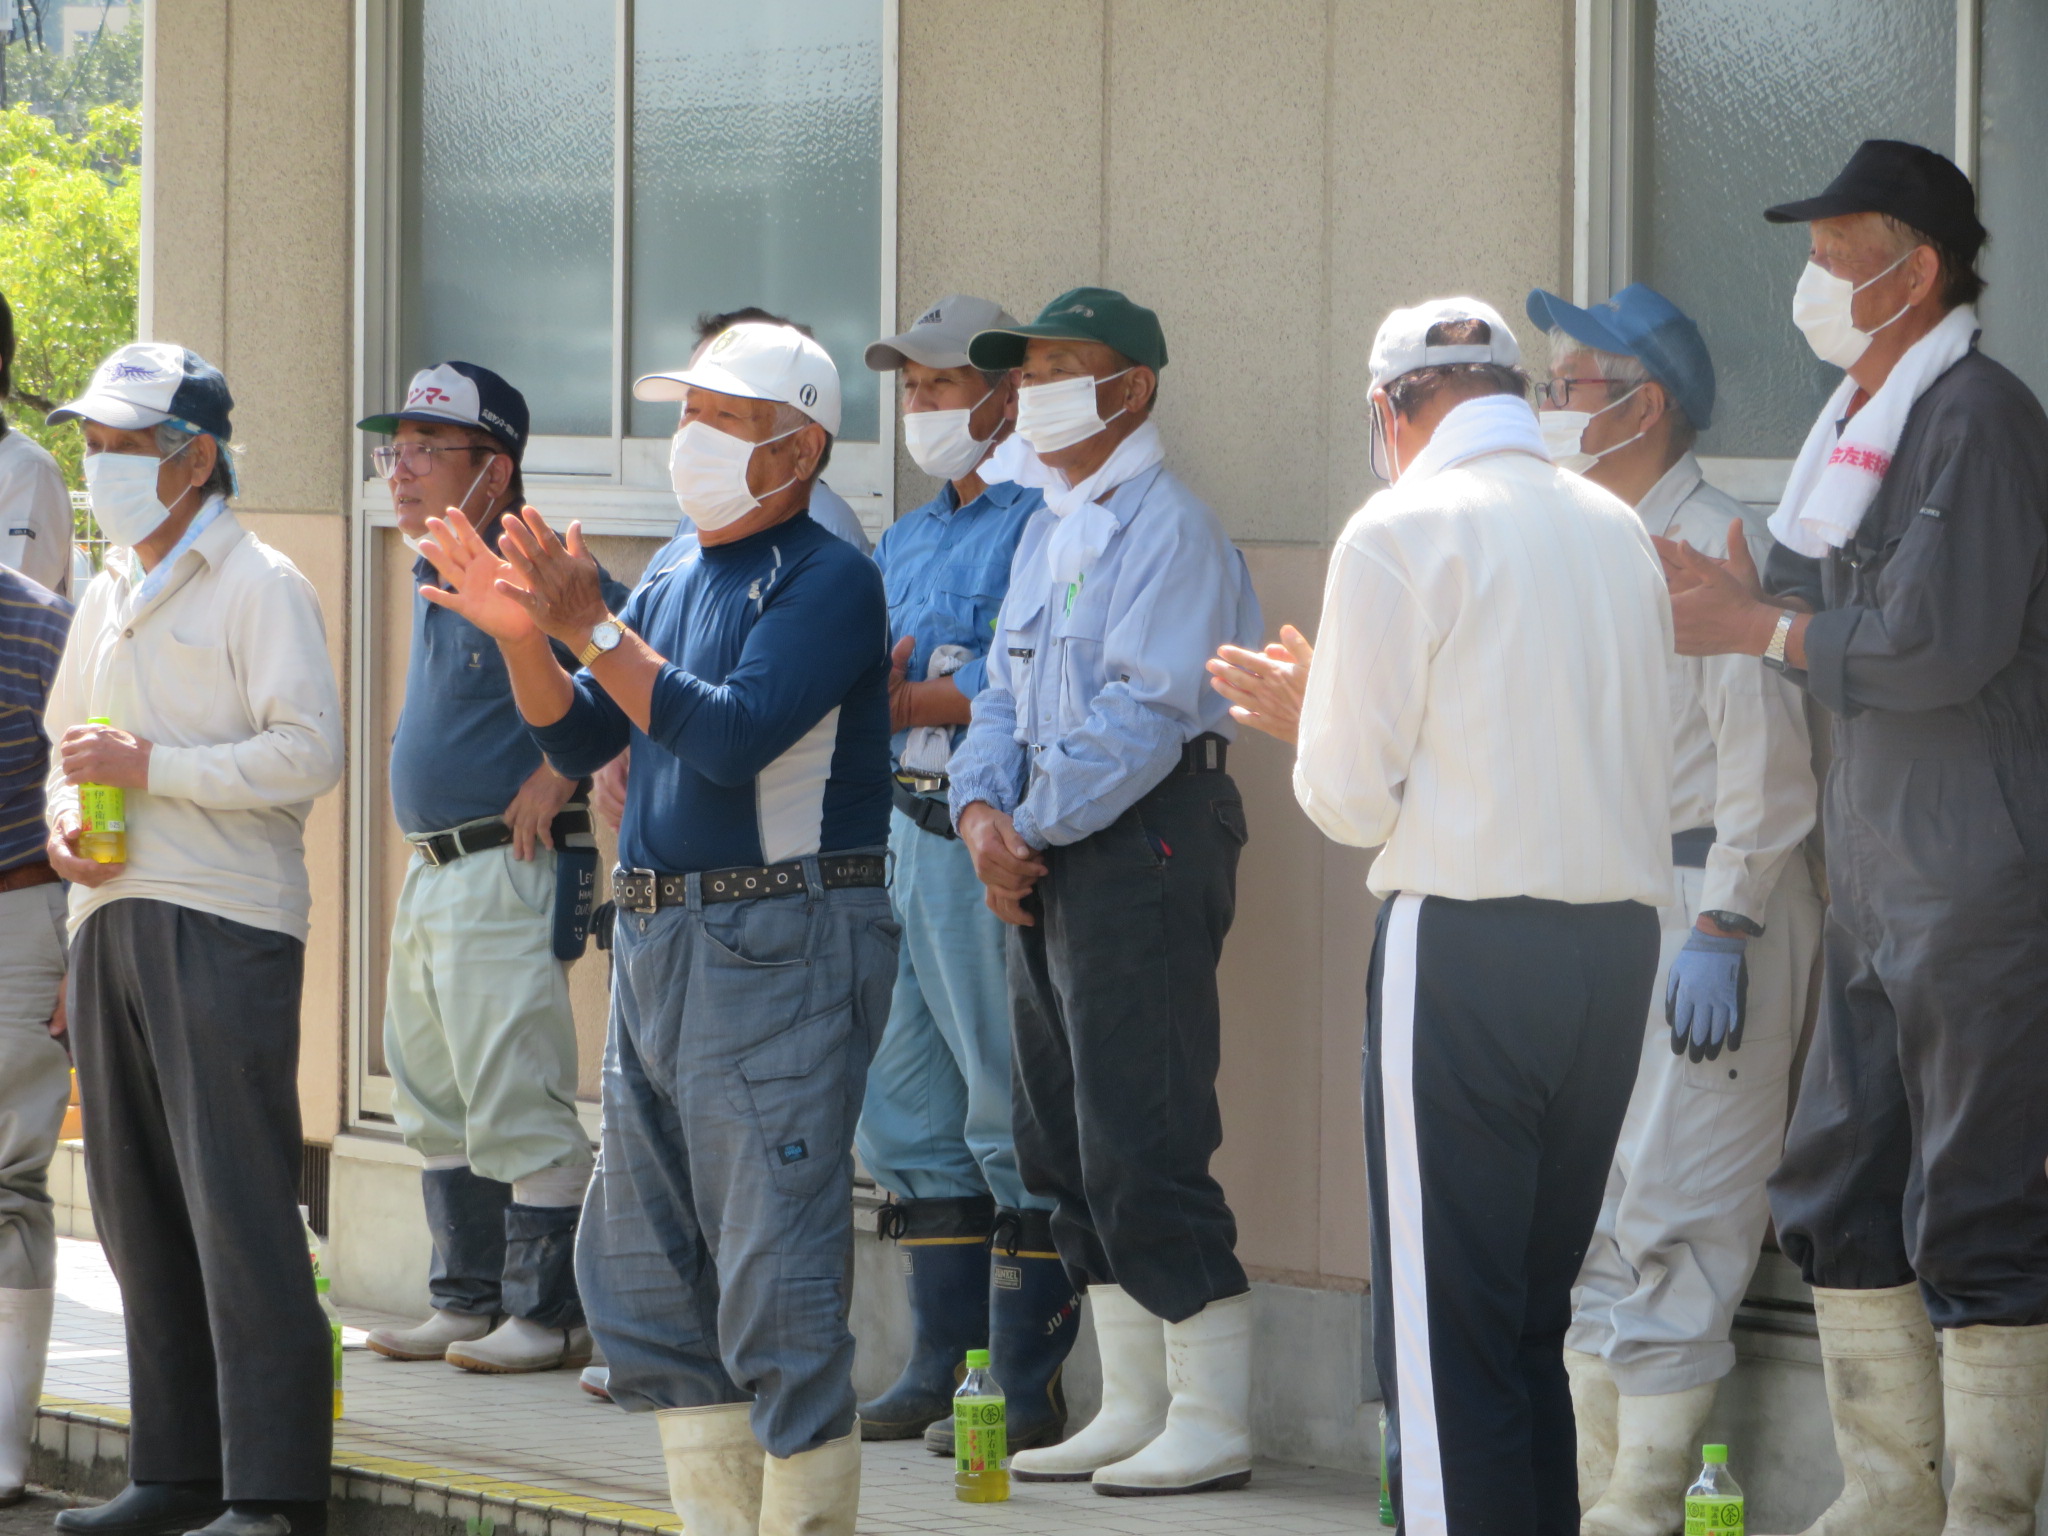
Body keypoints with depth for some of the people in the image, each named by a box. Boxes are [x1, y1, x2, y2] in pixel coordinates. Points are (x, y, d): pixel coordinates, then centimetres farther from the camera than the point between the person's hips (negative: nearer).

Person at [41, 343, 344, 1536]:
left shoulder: (260, 586, -5)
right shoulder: (108, 597, 18)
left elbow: (309, 753, -14)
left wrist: (150, 765, -15)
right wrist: (66, 817, 5)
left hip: (224, 922, -8)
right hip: (112, 918, 8)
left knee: (240, 1208, -9)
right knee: (140, 1210, 9)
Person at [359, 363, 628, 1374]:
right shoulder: (433, 578, 15)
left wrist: (561, 770, -18)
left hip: (506, 871, -10)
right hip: (432, 874, 10)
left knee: (517, 1105, -8)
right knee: (434, 1100, 15)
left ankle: (547, 1314, -2)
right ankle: (469, 1301, 23)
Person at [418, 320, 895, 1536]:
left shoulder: (829, 580, -9)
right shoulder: (678, 583, 17)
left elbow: (734, 735, -21)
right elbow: (578, 741, 14)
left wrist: (593, 629, -20)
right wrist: (526, 638, -3)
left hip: (780, 946, -9)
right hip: (657, 944, 10)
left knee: (775, 1283, -10)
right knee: (641, 1277, 13)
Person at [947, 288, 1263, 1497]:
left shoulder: (1167, 527, -11)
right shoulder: (1048, 530, 18)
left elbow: (1143, 715, -19)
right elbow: (1006, 693, 18)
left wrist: (1033, 827, -14)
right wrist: (982, 809, 0)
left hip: (1145, 840, -10)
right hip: (1047, 854, 10)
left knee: (1140, 1139, -11)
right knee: (1064, 1139, 11)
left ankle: (1211, 1421, -6)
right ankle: (1132, 1407, 18)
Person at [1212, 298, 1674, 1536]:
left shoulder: (1403, 531, -6)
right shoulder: (1619, 531, 12)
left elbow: (1354, 800, -6)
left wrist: (1308, 715, 16)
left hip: (1469, 941, -6)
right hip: (1622, 936, 7)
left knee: (1444, 1338, -4)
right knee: (1535, 1320, 15)